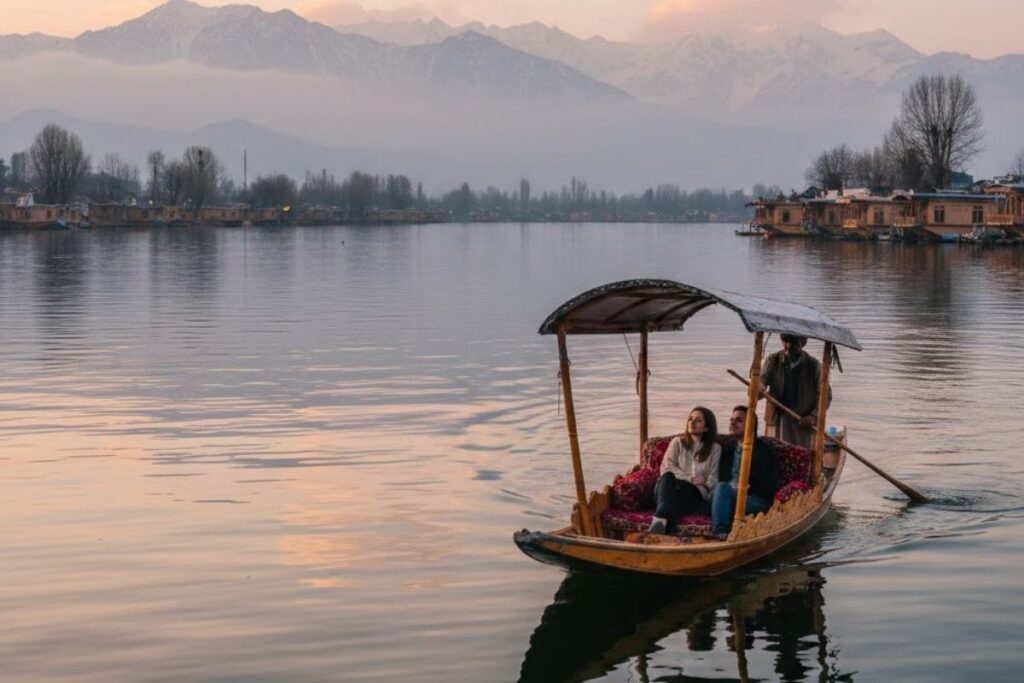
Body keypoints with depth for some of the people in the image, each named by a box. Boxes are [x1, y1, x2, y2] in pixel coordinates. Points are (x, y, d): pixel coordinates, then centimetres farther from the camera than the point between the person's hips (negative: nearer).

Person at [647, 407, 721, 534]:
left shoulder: (715, 449, 16)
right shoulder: (677, 442, 18)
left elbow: (712, 480, 7)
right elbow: (666, 468, 2)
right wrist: (689, 479, -11)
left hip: (696, 496, -1)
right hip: (671, 492, 1)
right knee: (668, 477, -35)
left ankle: (660, 521, -63)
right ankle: (661, 522, -61)